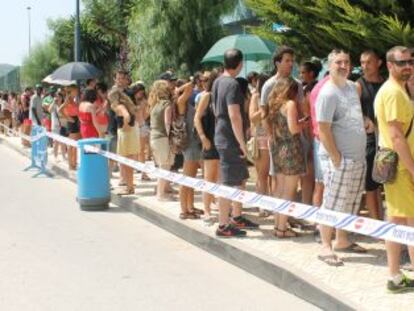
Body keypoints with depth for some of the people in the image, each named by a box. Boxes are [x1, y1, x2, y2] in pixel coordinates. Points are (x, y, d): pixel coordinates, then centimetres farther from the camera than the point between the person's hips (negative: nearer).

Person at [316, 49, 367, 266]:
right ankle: (326, 248, 5)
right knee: (332, 204, -3)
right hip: (339, 158, -8)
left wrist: (367, 122, 9)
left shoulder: (352, 87, 10)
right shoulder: (328, 93, -15)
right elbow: (323, 130, -18)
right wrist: (337, 159, -19)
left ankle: (342, 240, 28)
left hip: (358, 157, 8)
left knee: (350, 203, 15)